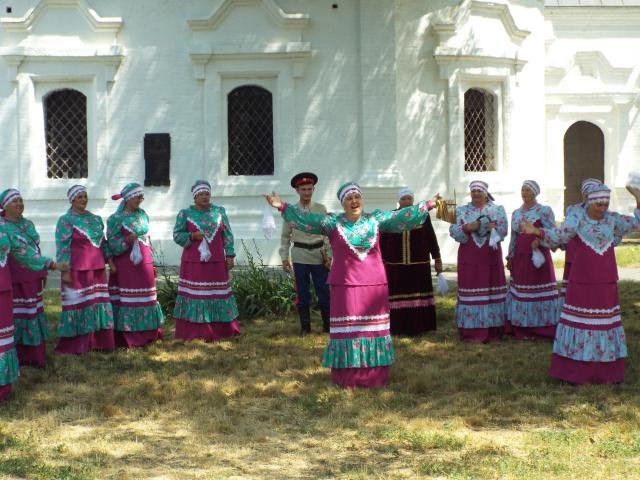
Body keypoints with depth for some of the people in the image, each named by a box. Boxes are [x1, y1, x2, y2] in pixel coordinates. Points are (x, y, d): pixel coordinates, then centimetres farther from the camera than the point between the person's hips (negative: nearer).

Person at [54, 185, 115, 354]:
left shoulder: (95, 219, 13)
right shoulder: (66, 220, -6)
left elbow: (103, 243, 20)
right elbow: (63, 247, -10)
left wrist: (109, 260, 13)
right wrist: (65, 271, -15)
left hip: (97, 269, 6)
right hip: (77, 269, -6)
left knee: (98, 303, 8)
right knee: (78, 303, -2)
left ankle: (97, 341, 17)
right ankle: (75, 345, 6)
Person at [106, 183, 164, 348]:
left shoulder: (143, 215, 10)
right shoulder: (116, 219, -7)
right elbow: (113, 246, -11)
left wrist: (150, 263, 18)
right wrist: (127, 240, -28)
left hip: (144, 264, 6)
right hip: (125, 266, -6)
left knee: (145, 297, 10)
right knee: (128, 300, -5)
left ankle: (147, 334, 18)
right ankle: (127, 339, -1)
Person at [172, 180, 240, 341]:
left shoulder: (219, 212, 9)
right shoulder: (185, 213, 3)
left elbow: (227, 236, 10)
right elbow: (177, 235, 2)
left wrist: (230, 256, 4)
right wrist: (192, 236, -14)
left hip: (216, 263, 2)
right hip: (193, 264, -2)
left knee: (217, 294, 4)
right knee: (194, 295, -3)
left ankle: (220, 331, 13)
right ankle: (193, 333, 2)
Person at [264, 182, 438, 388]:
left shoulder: (376, 220, 6)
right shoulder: (333, 222, -1)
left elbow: (401, 216, 4)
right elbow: (307, 218, -8)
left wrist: (428, 205, 0)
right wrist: (283, 207, -17)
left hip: (374, 285, 2)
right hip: (345, 285, -2)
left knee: (373, 328, 7)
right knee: (347, 329, 1)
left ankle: (374, 375, 15)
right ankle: (347, 377, 7)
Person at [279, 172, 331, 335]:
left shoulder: (321, 209, 2)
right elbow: (285, 236, 6)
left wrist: (329, 256, -2)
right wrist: (285, 258, 2)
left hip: (319, 256, 0)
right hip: (300, 256, 0)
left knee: (324, 292, 3)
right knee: (302, 294, 6)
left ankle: (328, 325, 15)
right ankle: (305, 327, 16)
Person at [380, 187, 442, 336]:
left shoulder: (423, 215, 4)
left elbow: (432, 238, 6)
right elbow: (382, 241, 5)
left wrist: (437, 259, 5)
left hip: (419, 265, 0)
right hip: (396, 266, 0)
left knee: (418, 295, 2)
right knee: (398, 295, 0)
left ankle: (418, 326, 9)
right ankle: (398, 328, 5)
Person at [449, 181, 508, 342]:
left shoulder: (497, 209, 6)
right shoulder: (461, 211, 9)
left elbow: (502, 231, -6)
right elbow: (454, 232, -1)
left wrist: (476, 227, -18)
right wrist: (468, 227, -19)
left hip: (491, 257, 0)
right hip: (469, 258, 0)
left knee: (492, 289, 0)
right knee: (470, 290, -2)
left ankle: (492, 331, 6)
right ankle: (472, 332, 2)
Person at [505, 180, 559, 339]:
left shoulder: (544, 211, -3)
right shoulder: (516, 213, 14)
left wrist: (539, 240, -25)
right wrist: (510, 258, 16)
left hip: (538, 255, -5)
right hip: (520, 258, 5)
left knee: (539, 289, -5)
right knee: (520, 289, 6)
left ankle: (540, 328, 0)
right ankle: (522, 329, 12)